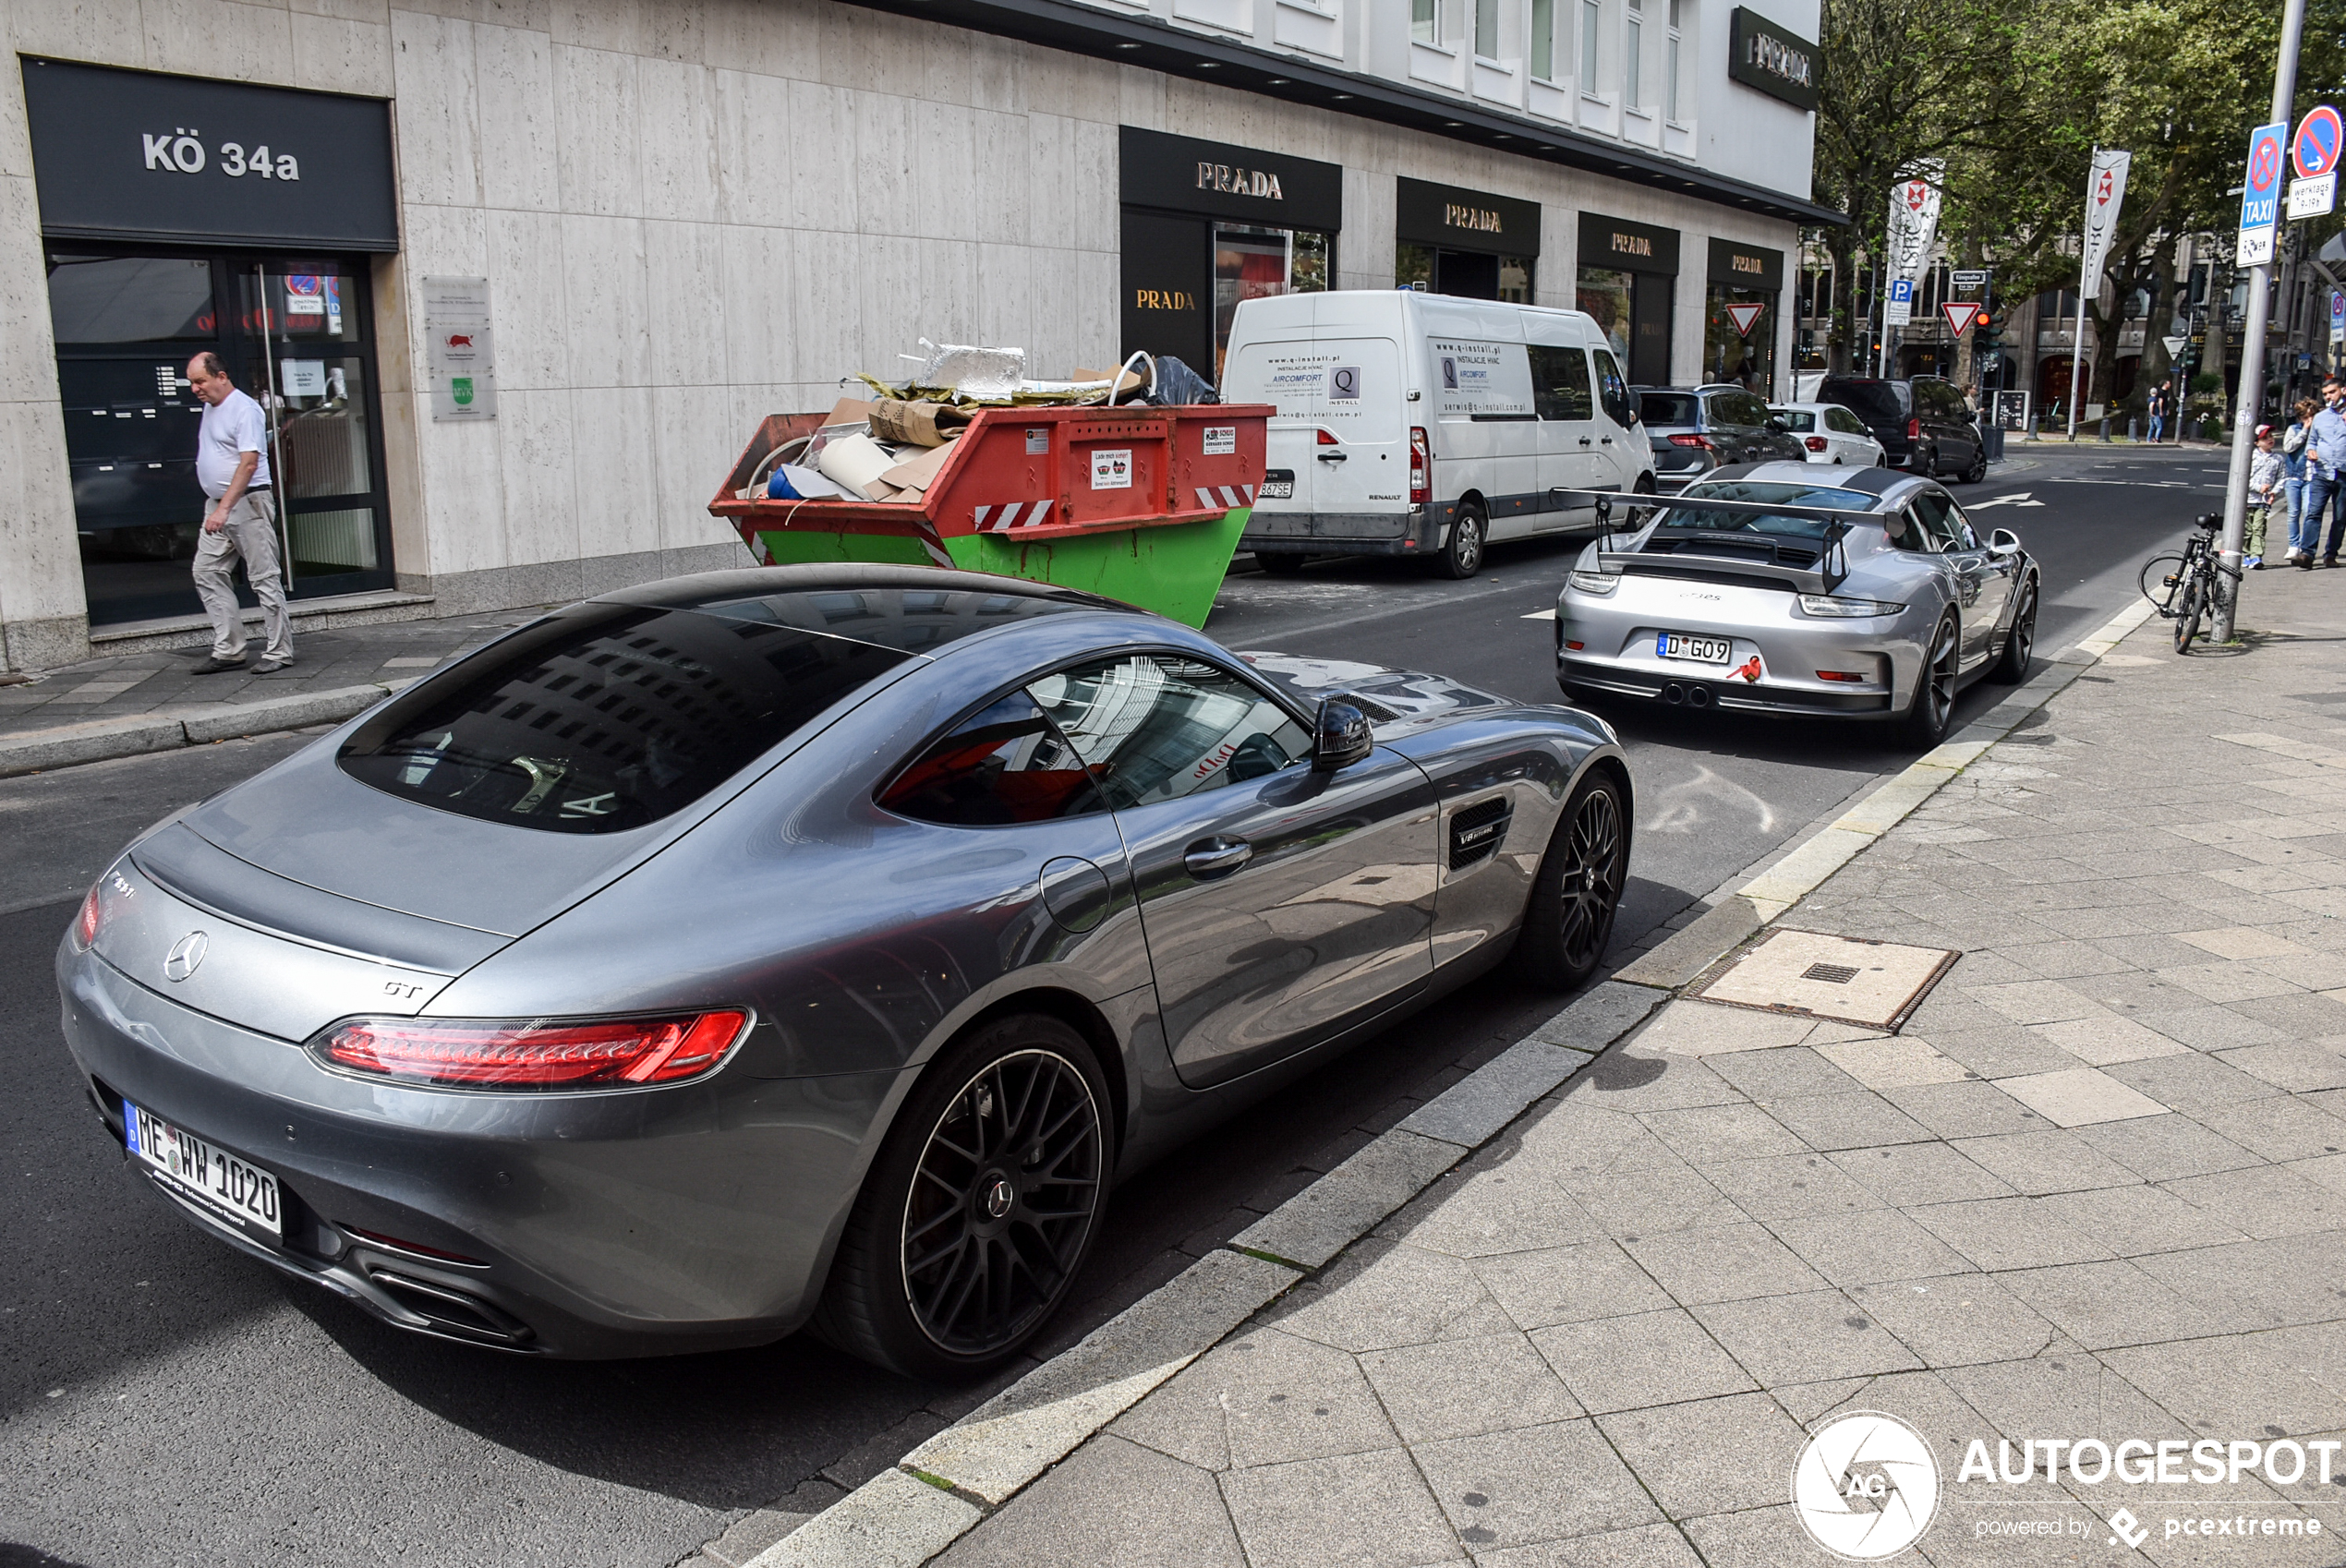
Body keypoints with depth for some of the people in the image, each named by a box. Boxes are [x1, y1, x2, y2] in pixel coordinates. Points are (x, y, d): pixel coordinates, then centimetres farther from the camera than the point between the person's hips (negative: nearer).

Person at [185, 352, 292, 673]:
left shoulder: (245, 410, -13)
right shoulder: (210, 408, 15)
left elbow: (248, 464, -21)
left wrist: (224, 508, -26)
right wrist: (217, 507, 17)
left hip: (248, 502, -9)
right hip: (219, 505, 10)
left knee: (264, 578, -5)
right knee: (207, 574, 6)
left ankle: (278, 651, 0)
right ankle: (228, 650, 9)